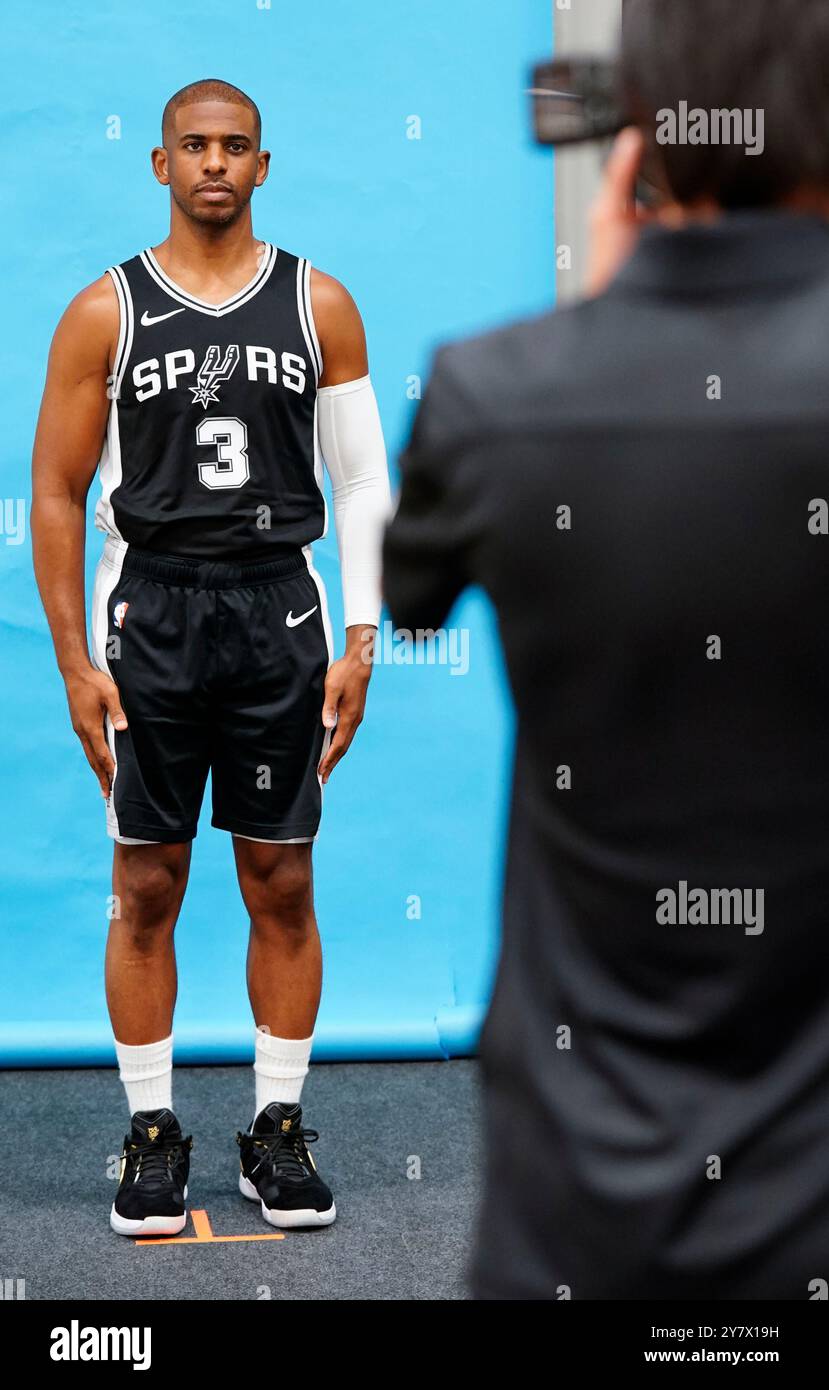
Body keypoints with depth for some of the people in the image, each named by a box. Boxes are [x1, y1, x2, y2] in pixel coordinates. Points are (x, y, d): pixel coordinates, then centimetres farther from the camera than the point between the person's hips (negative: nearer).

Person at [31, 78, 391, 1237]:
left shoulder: (319, 305, 4)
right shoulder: (106, 313, 0)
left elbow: (363, 480, 5)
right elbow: (57, 495, 0)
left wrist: (361, 641, -3)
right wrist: (76, 665, -6)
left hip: (279, 616, 1)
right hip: (150, 611, -1)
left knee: (282, 886, 5)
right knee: (147, 887, 4)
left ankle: (279, 1129, 16)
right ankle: (153, 1133, 14)